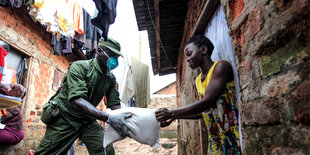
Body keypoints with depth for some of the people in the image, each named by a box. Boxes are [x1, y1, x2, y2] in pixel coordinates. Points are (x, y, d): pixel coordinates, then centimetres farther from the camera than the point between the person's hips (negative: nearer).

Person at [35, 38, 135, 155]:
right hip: (65, 118, -4)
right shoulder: (79, 67, -19)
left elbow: (115, 104, -4)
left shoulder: (111, 78, 1)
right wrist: (109, 118, -43)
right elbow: (77, 100, -32)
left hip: (88, 121, 5)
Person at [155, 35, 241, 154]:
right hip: (214, 137, 6)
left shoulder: (221, 66, -12)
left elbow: (208, 101, -21)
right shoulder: (198, 81, 11)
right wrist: (174, 117, 5)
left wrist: (171, 113, -19)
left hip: (232, 134, -6)